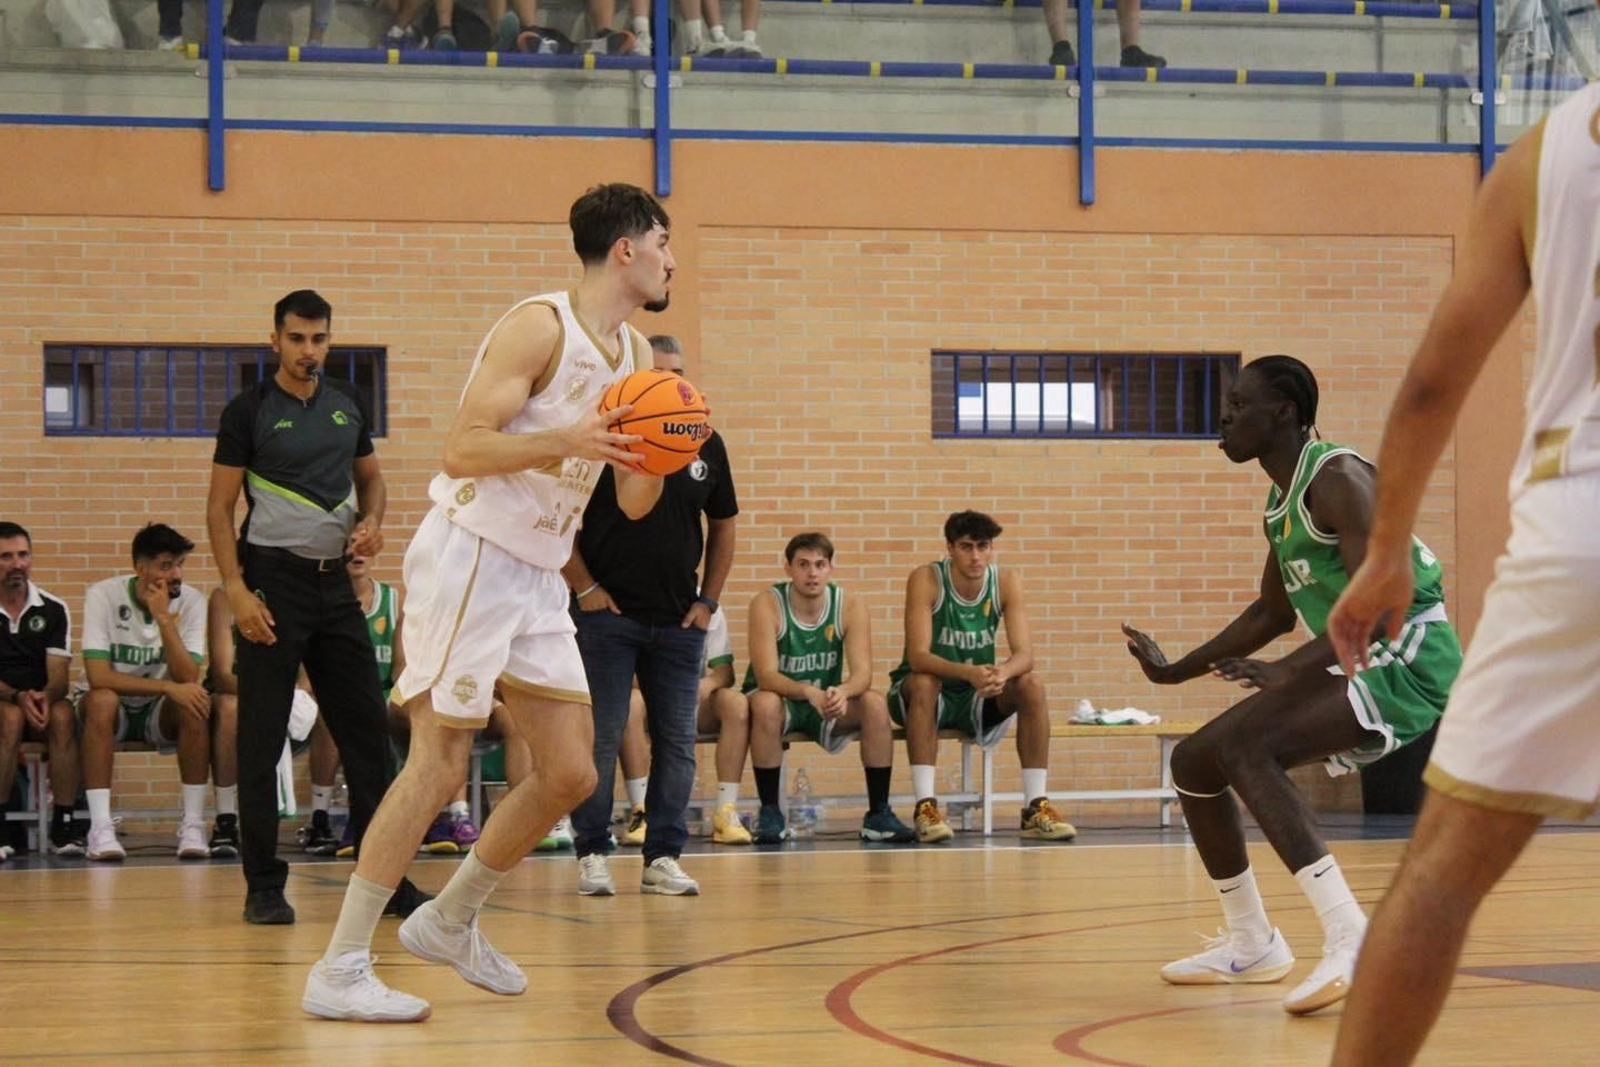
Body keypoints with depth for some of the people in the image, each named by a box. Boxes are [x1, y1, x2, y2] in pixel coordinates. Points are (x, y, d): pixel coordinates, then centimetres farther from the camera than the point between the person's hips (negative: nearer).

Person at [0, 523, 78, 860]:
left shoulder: (52, 610, 6)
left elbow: (59, 678, -2)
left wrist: (44, 697, -25)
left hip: (42, 703, 2)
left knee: (63, 715, -32)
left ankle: (64, 823, -31)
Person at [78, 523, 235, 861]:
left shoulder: (191, 601, -11)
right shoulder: (103, 596, -17)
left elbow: (188, 680, -21)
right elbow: (98, 677, -27)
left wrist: (165, 619, -30)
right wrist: (167, 687, -33)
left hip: (161, 714, 2)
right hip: (111, 711, -2)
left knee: (198, 703, -30)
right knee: (102, 700, -36)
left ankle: (193, 825, -25)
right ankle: (100, 828, -36)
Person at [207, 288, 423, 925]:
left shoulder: (348, 404, 10)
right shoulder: (249, 411, -5)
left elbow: (370, 475, 23)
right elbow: (220, 507, -5)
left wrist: (373, 522, 0)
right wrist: (236, 590, -15)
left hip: (335, 581, 5)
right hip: (274, 581, -5)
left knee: (366, 727, 5)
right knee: (262, 740, -3)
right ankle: (263, 888, 3)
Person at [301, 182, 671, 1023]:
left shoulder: (634, 354, 13)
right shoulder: (540, 326, -13)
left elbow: (633, 504, 15)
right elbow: (462, 450, -19)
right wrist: (566, 440, -30)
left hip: (537, 575, 9)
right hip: (471, 555, -9)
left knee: (571, 773, 6)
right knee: (438, 765, -12)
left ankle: (449, 922, 24)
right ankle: (339, 970, -7)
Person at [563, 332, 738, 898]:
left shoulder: (706, 444, 9)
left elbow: (723, 526, 17)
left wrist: (709, 600, 9)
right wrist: (584, 587, -7)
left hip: (679, 621, 4)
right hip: (607, 616, -4)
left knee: (677, 742, 4)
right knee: (600, 739, -4)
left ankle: (663, 857, 10)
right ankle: (592, 855, 4)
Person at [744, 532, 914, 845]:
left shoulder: (850, 607, -9)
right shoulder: (767, 605, -18)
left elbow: (862, 673, -18)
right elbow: (766, 677, -27)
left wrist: (842, 691, -42)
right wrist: (809, 693, -46)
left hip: (829, 702, 3)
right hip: (781, 700, -3)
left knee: (876, 704, -24)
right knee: (766, 704, -36)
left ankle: (879, 814, -18)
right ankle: (769, 812, -24)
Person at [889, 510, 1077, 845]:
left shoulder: (1006, 582, -9)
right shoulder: (926, 580, -19)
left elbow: (1025, 654, -18)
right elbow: (918, 656, -29)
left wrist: (1004, 672, -43)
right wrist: (968, 673, -47)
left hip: (978, 697, 3)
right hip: (922, 694, -3)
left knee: (1032, 685, -23)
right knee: (924, 682, -36)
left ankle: (1036, 808, -20)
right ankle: (925, 806, -37)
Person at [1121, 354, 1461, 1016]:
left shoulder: (1338, 480, -17)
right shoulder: (1281, 502, 13)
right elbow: (1274, 611, 26)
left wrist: (1291, 670, -34)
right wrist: (1178, 671, 23)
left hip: (1408, 659, -10)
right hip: (1348, 662, 10)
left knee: (1244, 746, -29)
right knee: (1193, 762, 10)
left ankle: (1349, 937, -35)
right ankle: (1251, 945, 24)